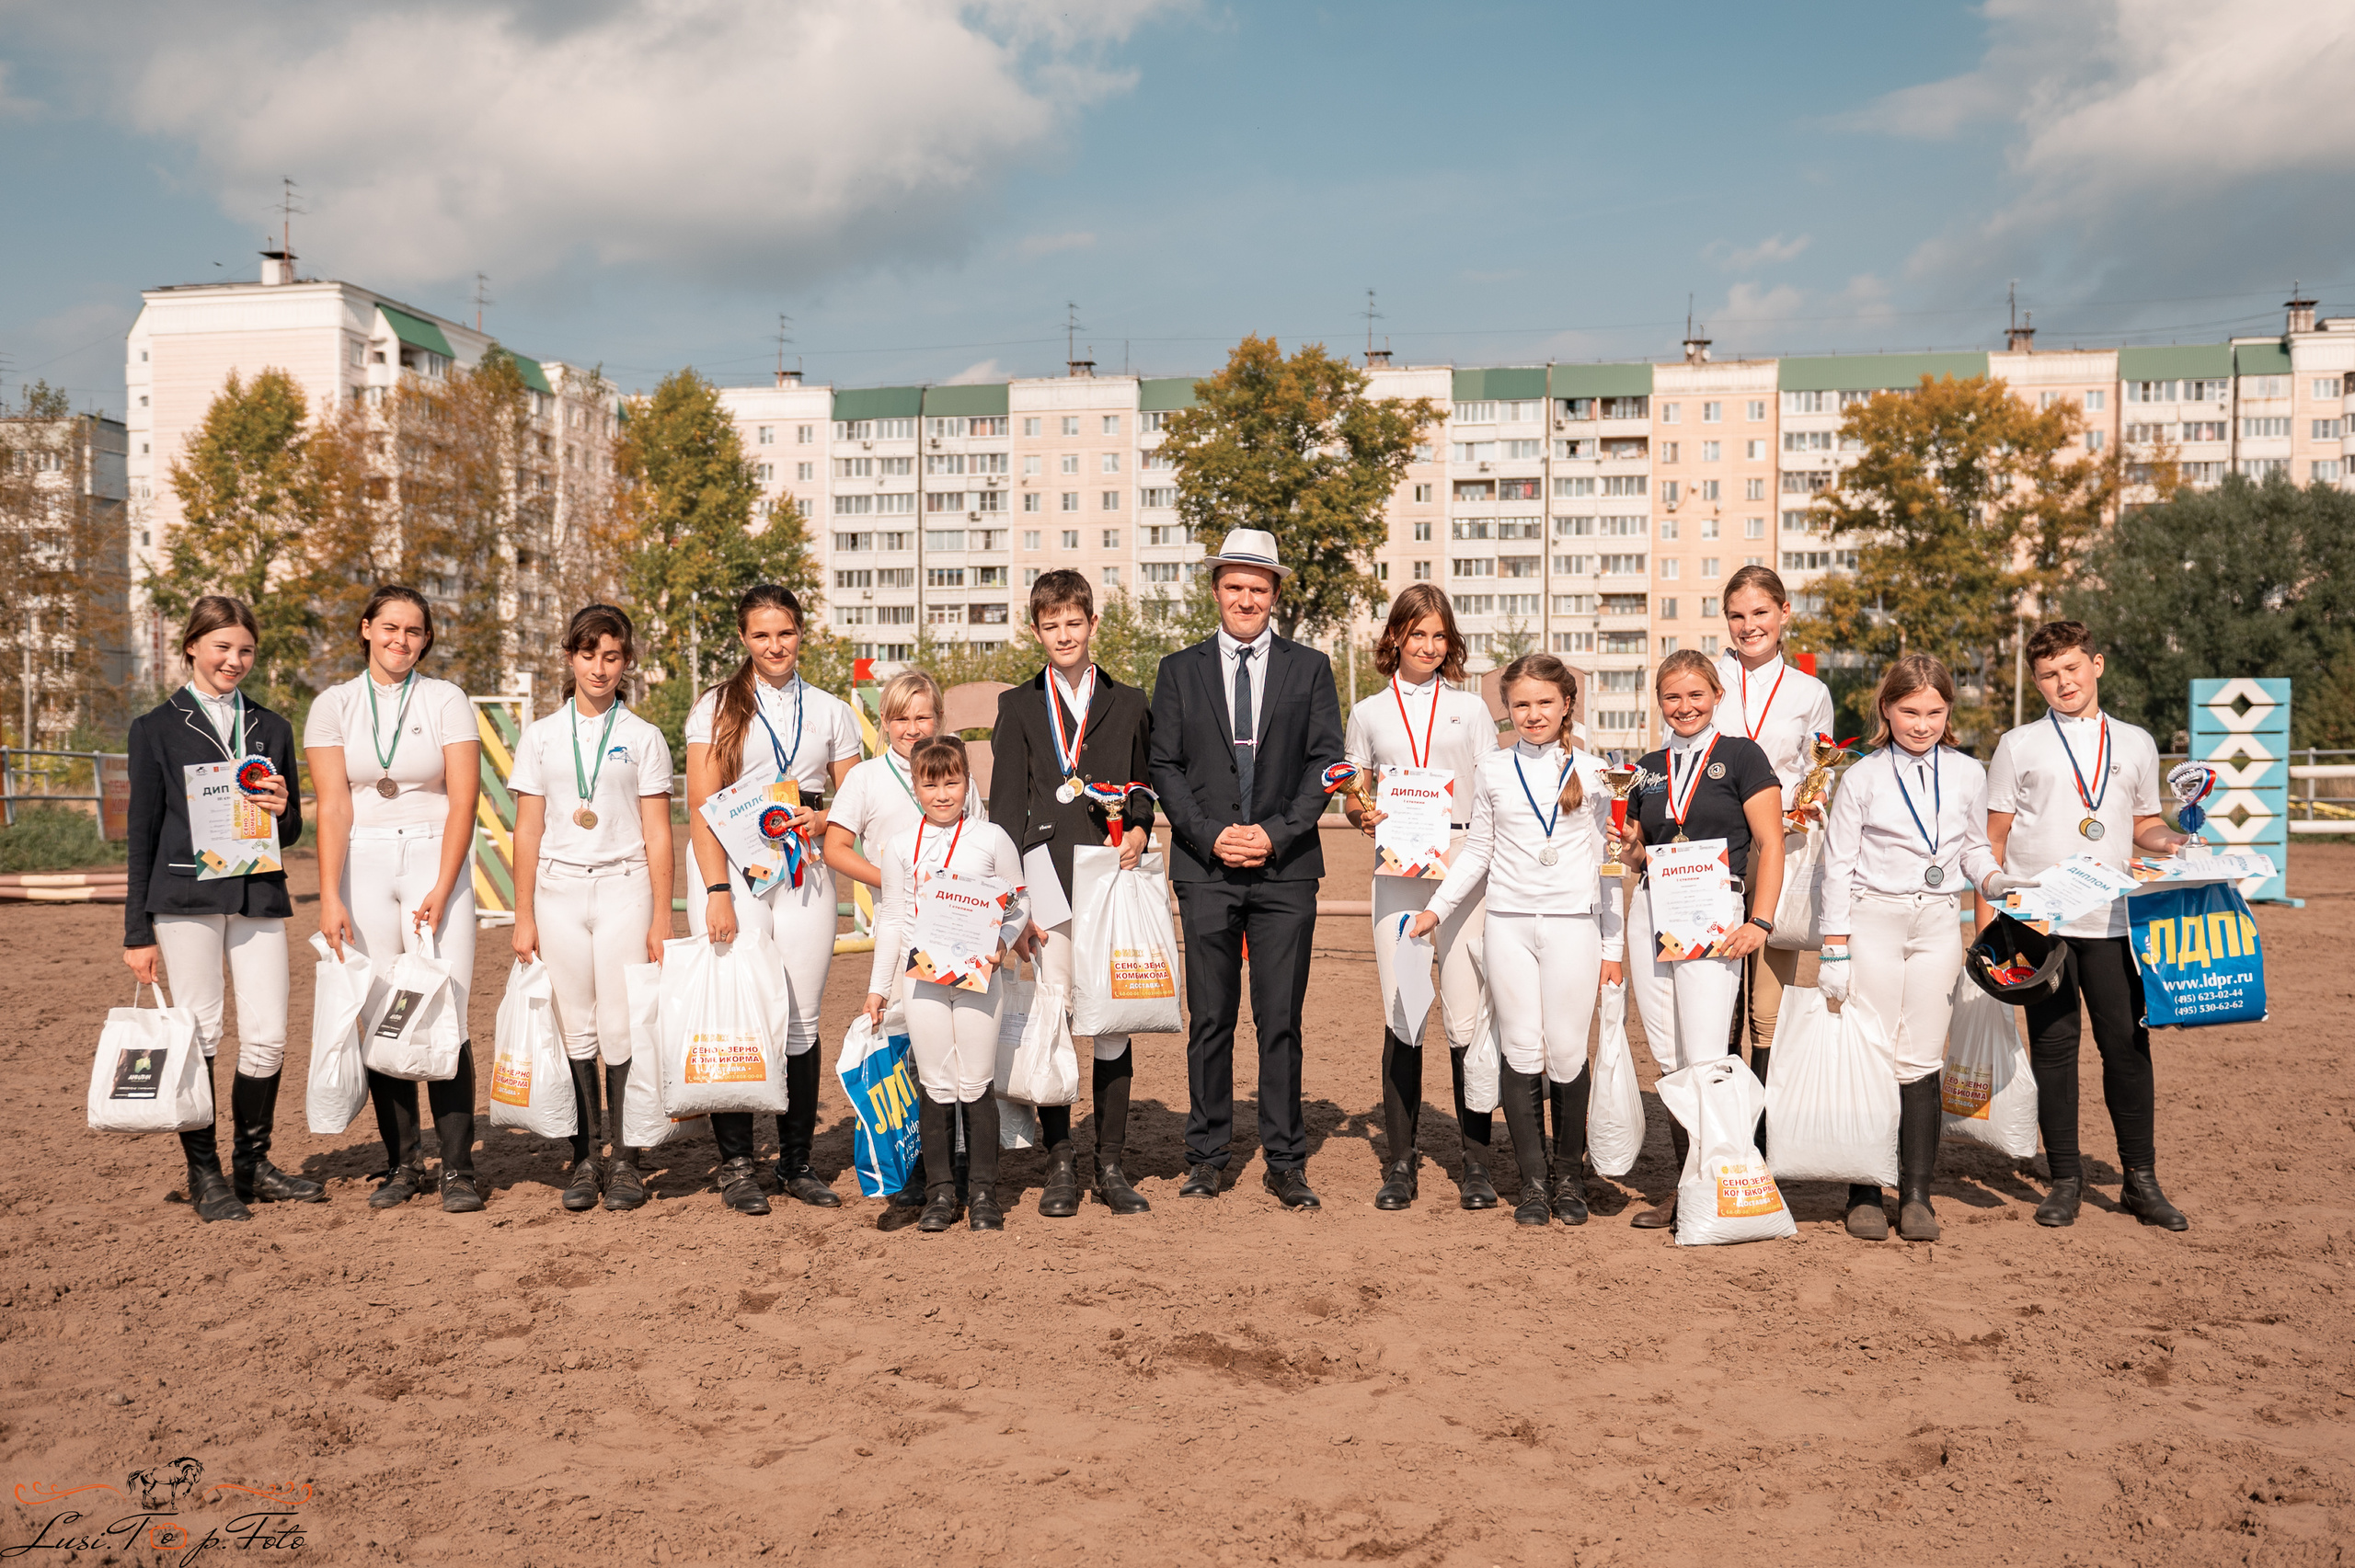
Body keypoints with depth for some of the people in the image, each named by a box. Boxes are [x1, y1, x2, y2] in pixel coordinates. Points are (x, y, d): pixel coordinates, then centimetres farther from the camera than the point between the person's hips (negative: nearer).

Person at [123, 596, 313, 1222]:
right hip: (185, 895, -3)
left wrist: (282, 811, -6)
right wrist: (137, 930, 2)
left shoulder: (272, 728, 16)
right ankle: (204, 1175, 12)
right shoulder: (157, 728, 5)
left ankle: (252, 1163, 16)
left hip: (259, 894, 3)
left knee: (268, 1035, 0)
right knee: (198, 1035, 0)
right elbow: (142, 832, 4)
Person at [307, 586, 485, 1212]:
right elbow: (333, 807, -1)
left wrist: (441, 891, -11)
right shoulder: (333, 705, 7)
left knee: (445, 1019, -8)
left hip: (436, 861, -1)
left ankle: (458, 1169, -1)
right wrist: (330, 898, -9)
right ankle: (403, 1164, 14)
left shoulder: (447, 701, 3)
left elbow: (463, 803, -3)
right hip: (363, 866, 2)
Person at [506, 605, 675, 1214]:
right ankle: (584, 1159, 13)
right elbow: (528, 831, 8)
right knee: (575, 1028, 4)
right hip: (559, 890, 2)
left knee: (621, 1029, -3)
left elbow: (657, 834, 3)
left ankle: (625, 1161, 7)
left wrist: (661, 919, -2)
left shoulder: (644, 739, 4)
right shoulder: (541, 736, 9)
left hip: (624, 889, -2)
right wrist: (524, 917, 4)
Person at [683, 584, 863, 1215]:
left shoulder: (830, 711, 13)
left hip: (804, 873, 2)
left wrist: (823, 819, -8)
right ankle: (736, 1164, 7)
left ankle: (796, 1163, 12)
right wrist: (717, 891, -13)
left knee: (801, 1021, 2)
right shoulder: (717, 707, 5)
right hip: (734, 871, -2)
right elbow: (701, 806, -2)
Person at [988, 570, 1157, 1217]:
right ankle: (1059, 1164, 10)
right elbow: (1006, 808, 3)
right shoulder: (1018, 706, 9)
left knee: (1113, 1021, 2)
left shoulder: (1128, 704, 14)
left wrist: (1138, 831, -3)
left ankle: (1111, 1164, 12)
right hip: (1047, 874, -1)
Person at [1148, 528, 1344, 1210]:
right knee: (1210, 1020, 4)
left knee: (1281, 1021, 2)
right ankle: (1206, 1158, 15)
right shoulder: (1179, 670, 10)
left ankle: (1286, 1162, 11)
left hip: (1286, 868, 0)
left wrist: (1278, 833, -9)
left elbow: (1325, 761, 3)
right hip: (1205, 869, 0)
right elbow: (1165, 766, 5)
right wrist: (1211, 835, -8)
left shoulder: (1310, 668, 9)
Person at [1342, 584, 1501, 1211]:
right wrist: (1363, 815, -6)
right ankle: (1400, 1160, 10)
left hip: (1464, 866, -1)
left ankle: (1476, 1162, 5)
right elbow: (1351, 798, 17)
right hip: (1397, 871, 1)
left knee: (1466, 1016, -5)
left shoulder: (1470, 707, 13)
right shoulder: (1368, 713, 14)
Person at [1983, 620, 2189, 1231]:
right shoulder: (2019, 746, 7)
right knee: (2053, 1043, 2)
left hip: (2111, 921, 2)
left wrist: (2175, 842, -4)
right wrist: (1987, 921, 0)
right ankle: (2065, 1180, 11)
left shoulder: (2136, 744, 13)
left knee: (2127, 1042, 0)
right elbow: (1994, 839, 6)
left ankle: (2141, 1180, 11)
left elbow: (2144, 823, 19)